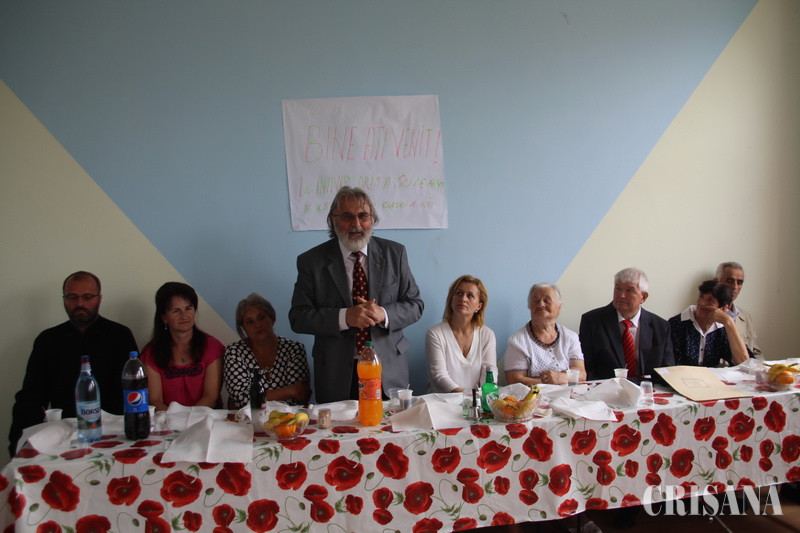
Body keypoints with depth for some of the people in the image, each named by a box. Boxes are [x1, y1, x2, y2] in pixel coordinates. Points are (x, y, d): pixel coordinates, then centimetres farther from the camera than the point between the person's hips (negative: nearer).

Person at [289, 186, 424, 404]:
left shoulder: (394, 253, 2)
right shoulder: (311, 261, -3)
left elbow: (415, 305, 3)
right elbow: (298, 317, -6)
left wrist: (384, 314, -18)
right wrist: (344, 317, -21)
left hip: (389, 369, 2)